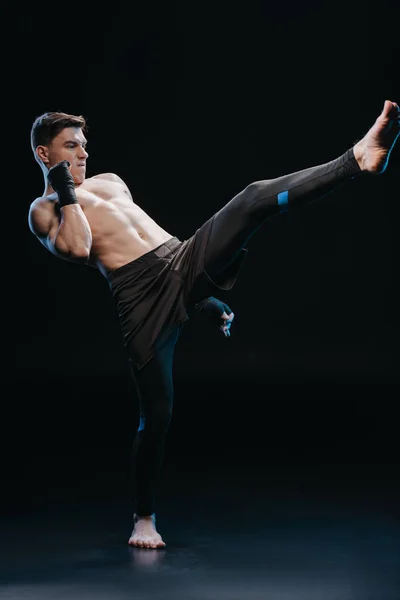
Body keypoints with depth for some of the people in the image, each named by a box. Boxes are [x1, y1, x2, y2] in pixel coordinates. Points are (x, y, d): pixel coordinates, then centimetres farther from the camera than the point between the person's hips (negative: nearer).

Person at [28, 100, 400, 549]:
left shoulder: (109, 181, 28)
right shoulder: (43, 212, 7)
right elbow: (78, 249, -14)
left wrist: (203, 298, 26)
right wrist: (66, 195, -2)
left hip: (184, 258, 5)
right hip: (141, 298, -5)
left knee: (256, 197, -15)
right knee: (156, 411, -3)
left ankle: (358, 160, -29)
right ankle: (144, 517, 17)